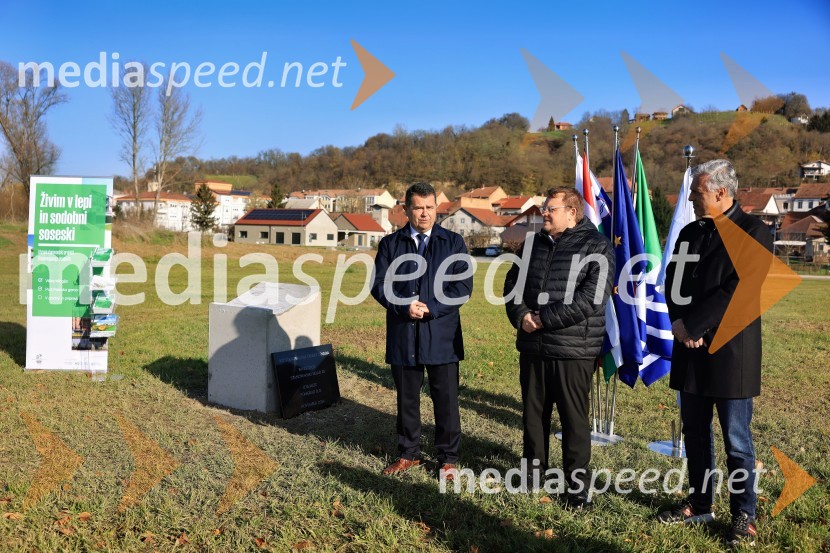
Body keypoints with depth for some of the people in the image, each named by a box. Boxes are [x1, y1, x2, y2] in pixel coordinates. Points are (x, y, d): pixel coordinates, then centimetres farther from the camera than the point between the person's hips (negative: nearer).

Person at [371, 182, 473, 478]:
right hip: (403, 335, 2)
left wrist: (432, 308, -14)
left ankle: (448, 458, 20)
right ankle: (409, 453, 29)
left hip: (442, 335, -1)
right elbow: (379, 284, 1)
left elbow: (463, 286, -3)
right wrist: (405, 307, -15)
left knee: (446, 399, 5)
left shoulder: (453, 242, 4)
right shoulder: (390, 243, 7)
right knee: (407, 398, 13)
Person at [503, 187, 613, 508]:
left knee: (574, 420, 3)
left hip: (573, 350, -6)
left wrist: (544, 319, -17)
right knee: (533, 413, 16)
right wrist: (521, 316, -6)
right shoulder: (533, 243, 14)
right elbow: (512, 283, 14)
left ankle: (577, 486, 16)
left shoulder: (596, 246, -6)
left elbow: (593, 297, -17)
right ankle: (533, 471, 32)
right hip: (532, 347, 6)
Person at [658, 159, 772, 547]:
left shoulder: (753, 232, -9)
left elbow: (735, 291, -18)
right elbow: (673, 280, 7)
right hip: (692, 349, 7)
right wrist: (678, 322, -10)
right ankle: (699, 504, 28)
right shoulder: (689, 232, 12)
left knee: (736, 439, 4)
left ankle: (744, 516, 18)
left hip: (729, 352, -6)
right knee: (695, 432, 14)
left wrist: (690, 326, -16)